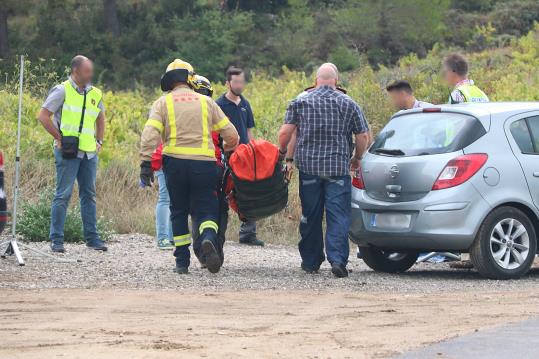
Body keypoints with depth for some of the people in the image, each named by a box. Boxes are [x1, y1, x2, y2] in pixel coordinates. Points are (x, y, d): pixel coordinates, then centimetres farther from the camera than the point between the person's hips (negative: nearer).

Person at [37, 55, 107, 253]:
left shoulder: (95, 94, 13)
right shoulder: (62, 91, -5)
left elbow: (100, 118, 29)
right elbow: (43, 116, -9)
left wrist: (99, 141, 19)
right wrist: (59, 138, -9)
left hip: (89, 153, 6)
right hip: (68, 152, -6)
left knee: (89, 194, 10)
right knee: (63, 195, -6)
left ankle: (92, 237, 16)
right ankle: (56, 239, -2)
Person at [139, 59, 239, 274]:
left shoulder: (163, 103, 8)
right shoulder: (206, 102, 12)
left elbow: (150, 134, -8)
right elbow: (231, 135, 11)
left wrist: (146, 163, -10)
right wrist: (227, 149, 31)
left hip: (175, 162, 0)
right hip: (204, 164, 0)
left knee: (179, 212, 14)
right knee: (205, 210, 6)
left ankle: (182, 262, 13)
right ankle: (208, 239, -27)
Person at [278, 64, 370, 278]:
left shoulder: (301, 102, 4)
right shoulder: (349, 104, 5)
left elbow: (285, 133, -2)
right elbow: (363, 136, 5)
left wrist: (282, 152, 17)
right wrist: (357, 158, 21)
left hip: (308, 166, 1)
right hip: (339, 168, -1)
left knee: (310, 216, 10)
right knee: (338, 216, -3)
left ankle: (310, 261, 17)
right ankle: (338, 259, -15)